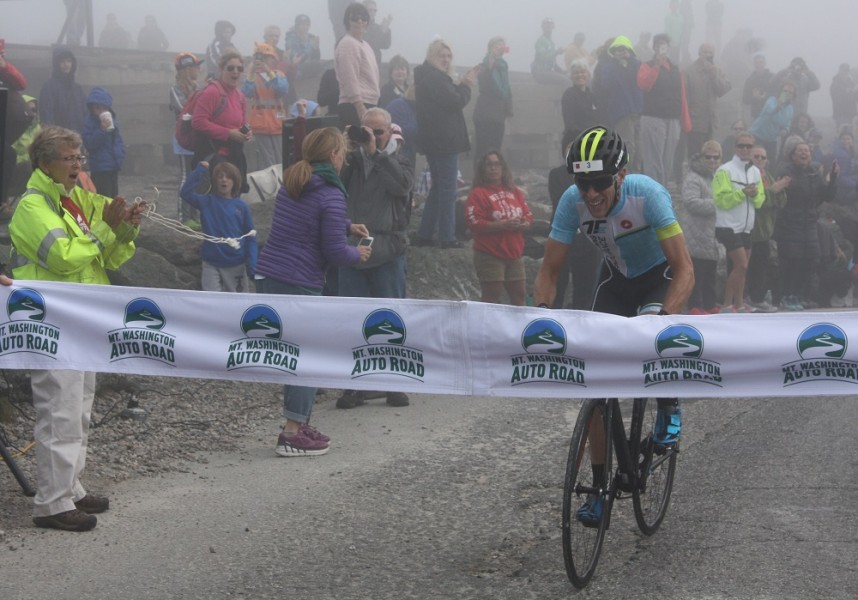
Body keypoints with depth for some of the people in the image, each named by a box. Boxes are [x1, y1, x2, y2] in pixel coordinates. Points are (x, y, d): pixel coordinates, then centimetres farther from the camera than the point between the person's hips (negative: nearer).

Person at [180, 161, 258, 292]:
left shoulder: (241, 206, -2)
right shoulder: (207, 202, -2)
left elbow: (250, 236, -1)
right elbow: (185, 193, -16)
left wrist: (252, 264, -10)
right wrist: (200, 170, -22)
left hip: (237, 265, 1)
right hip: (211, 264, -1)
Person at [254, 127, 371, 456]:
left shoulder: (291, 184, 13)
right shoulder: (330, 195, -14)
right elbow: (334, 251, -15)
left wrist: (346, 226, 24)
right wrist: (358, 254, 5)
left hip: (267, 277, 8)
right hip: (299, 285, -8)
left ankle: (299, 425, 23)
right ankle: (293, 434, -1)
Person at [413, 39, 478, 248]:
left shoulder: (426, 75, 16)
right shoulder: (434, 77, -17)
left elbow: (450, 98, 19)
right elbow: (455, 102, -19)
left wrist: (463, 85, 7)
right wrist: (466, 85, -4)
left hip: (434, 141, 11)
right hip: (444, 140, -11)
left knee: (439, 186, 17)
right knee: (447, 188, -4)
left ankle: (424, 235, 17)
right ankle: (447, 237, -1)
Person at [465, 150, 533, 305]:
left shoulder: (515, 192, 13)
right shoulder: (478, 193, -6)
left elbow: (529, 216, 16)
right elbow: (474, 223, -16)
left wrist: (524, 224, -9)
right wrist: (504, 225, -22)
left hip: (514, 254, 6)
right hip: (490, 255, -6)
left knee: (519, 295, 8)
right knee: (491, 297, -4)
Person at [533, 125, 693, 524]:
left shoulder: (647, 193, -35)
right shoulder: (573, 201, -26)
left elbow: (685, 269, -37)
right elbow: (549, 270, -18)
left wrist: (663, 314, -52)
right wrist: (543, 310, -37)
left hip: (660, 276, -3)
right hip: (616, 277, 3)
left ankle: (669, 408, -1)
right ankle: (599, 486, 2)